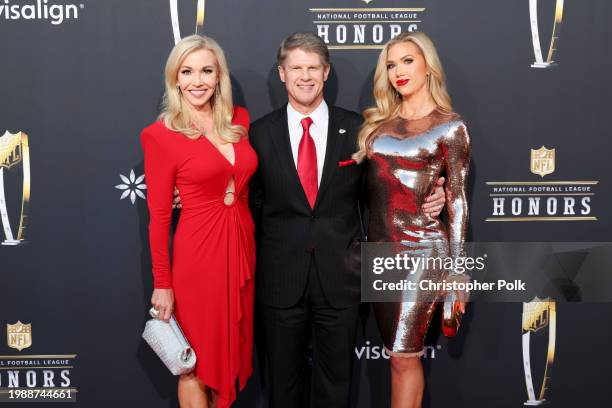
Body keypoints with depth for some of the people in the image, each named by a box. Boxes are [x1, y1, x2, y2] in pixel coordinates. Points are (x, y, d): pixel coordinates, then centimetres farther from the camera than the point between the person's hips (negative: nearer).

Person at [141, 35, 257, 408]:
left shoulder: (240, 120, 4)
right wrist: (162, 283, -7)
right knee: (196, 360, 9)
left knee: (232, 350, 17)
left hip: (242, 246, 5)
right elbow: (159, 216, -8)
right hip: (197, 254, -5)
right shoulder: (161, 135, -10)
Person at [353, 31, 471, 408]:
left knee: (404, 356, 0)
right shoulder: (378, 120, 10)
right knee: (398, 353, 11)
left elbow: (457, 200, -3)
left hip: (421, 249, -5)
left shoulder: (450, 126, -3)